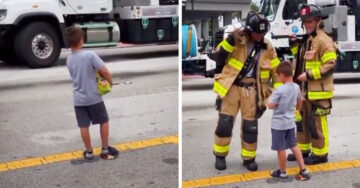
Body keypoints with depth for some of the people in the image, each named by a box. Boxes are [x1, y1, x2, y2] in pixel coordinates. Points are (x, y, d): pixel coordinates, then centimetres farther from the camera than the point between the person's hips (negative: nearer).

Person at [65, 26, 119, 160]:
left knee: (84, 126, 9)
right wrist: (110, 82, 0)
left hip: (79, 99, 4)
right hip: (93, 97, -4)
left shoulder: (69, 60, 2)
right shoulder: (89, 55, -17)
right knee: (104, 121, 13)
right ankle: (105, 150, 18)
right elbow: (104, 71, -18)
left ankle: (89, 152, 18)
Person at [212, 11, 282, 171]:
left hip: (251, 89, 3)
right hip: (231, 86, -2)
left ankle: (249, 158, 22)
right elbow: (218, 57, -9)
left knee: (250, 126, 5)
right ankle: (220, 156, 15)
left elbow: (275, 69, 11)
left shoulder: (267, 47, 4)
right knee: (225, 123, -4)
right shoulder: (237, 39, -7)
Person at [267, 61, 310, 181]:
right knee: (294, 146, 17)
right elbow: (300, 100, 18)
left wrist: (270, 98, -2)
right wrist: (298, 108, 38)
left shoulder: (280, 90, -23)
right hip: (290, 122, 7)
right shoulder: (296, 87, 0)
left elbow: (270, 105, -22)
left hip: (278, 124, -7)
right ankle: (303, 171, 16)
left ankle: (282, 172, 20)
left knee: (281, 148, 6)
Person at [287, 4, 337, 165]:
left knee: (316, 123, -3)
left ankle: (320, 154, 8)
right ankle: (303, 150, 28)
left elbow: (330, 66, -19)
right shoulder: (305, 39, 15)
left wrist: (309, 75, -22)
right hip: (304, 89, 9)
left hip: (318, 91, -9)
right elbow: (299, 59, 26)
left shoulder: (323, 41, -14)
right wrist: (294, 44, 10)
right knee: (301, 120, 16)